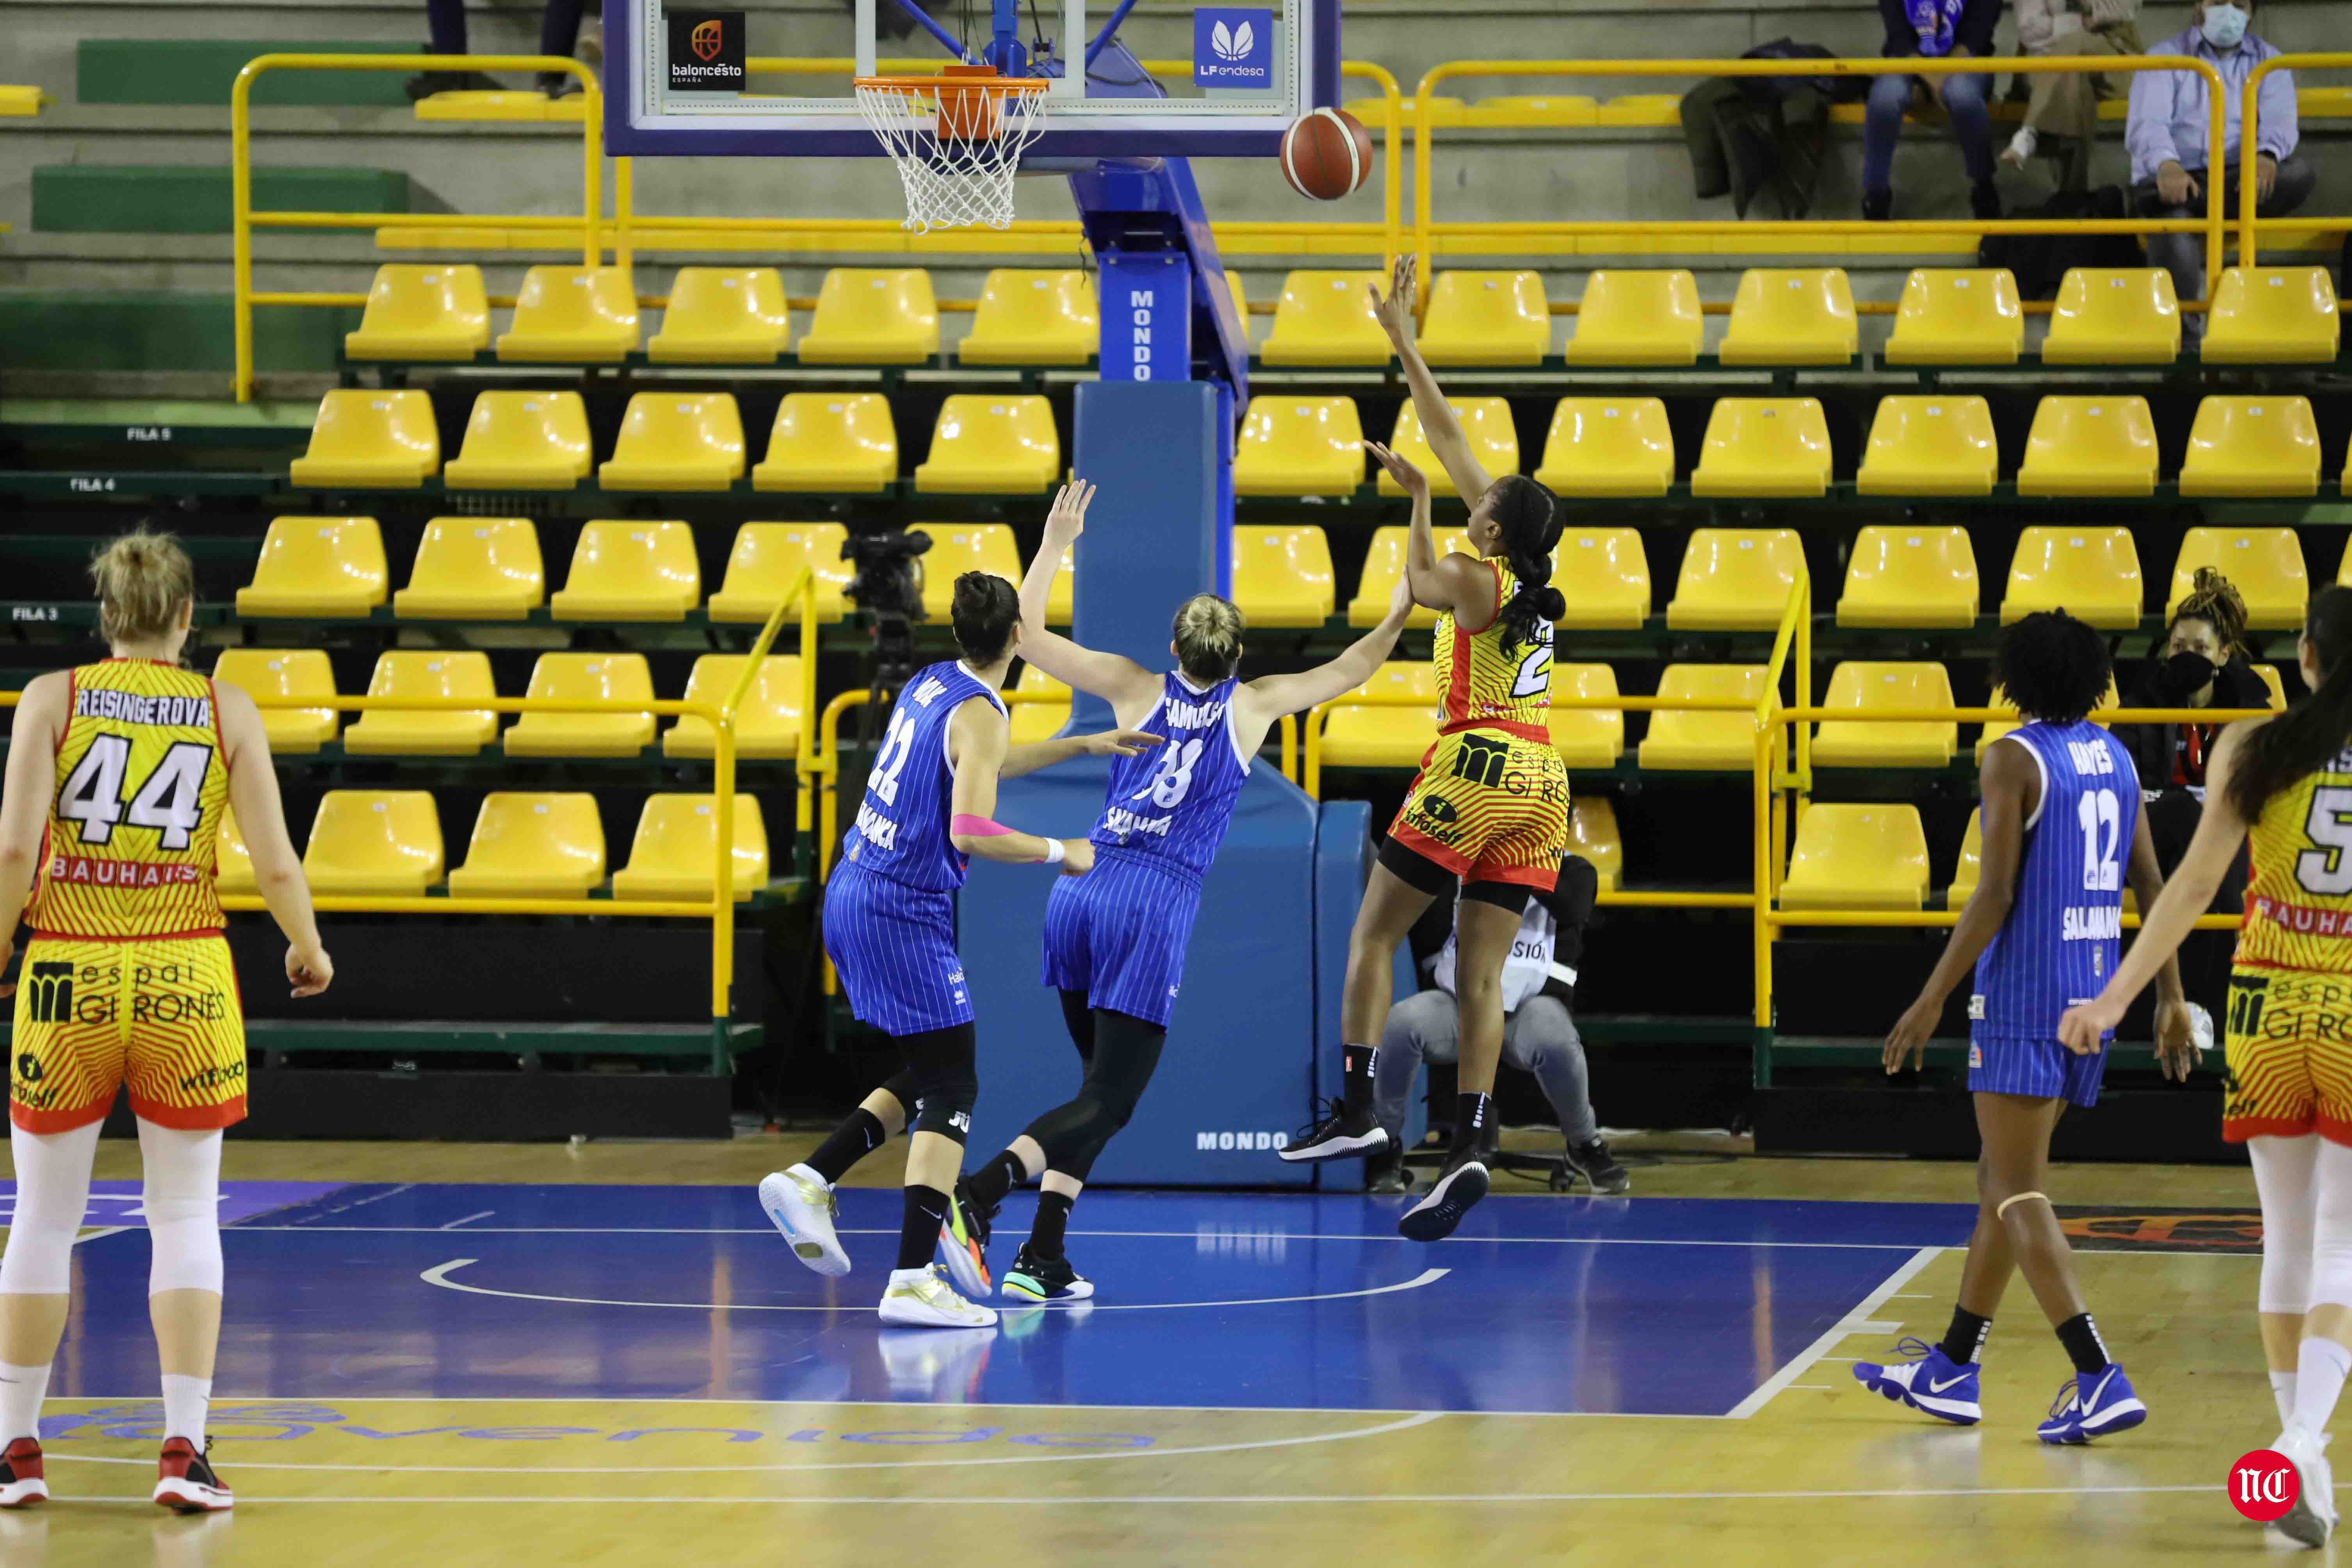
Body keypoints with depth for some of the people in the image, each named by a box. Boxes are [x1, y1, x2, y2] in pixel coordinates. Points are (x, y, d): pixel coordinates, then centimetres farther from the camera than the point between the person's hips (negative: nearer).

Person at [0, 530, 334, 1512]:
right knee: (186, 1219, 7)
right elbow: (274, 862, -2)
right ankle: (184, 1451, 1)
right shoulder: (227, 711, 2)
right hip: (184, 981, 0)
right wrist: (309, 952, 15)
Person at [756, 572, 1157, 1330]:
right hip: (904, 917, -9)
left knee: (927, 1079, 19)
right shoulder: (980, 712, -15)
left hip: (854, 897, 9)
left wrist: (1083, 746, 34)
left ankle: (810, 1181, 12)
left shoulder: (933, 683, 12)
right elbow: (971, 832, -25)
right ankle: (914, 1281, -17)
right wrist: (1061, 853, -11)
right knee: (952, 1092, -7)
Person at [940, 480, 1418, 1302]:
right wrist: (1399, 615, 35)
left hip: (1080, 892, 4)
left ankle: (1044, 1256, 6)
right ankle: (988, 1182, -30)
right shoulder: (1251, 705, 6)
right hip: (1152, 909, -4)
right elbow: (1350, 670, 21)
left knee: (1102, 1085, 17)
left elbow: (1028, 635, 14)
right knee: (1109, 1099, -4)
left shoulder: (1138, 688, 10)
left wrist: (1055, 542, 21)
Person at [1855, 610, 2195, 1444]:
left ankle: (2101, 1380, -19)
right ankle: (1951, 1370, 24)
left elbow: (1996, 894, -15)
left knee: (2017, 1193, -7)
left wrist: (1931, 999, -12)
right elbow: (2150, 883, 12)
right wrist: (2171, 996, 18)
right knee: (2002, 1179, 17)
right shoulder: (2115, 757, 11)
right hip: (2094, 992, 8)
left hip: (2024, 998, -8)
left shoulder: (2015, 757, -10)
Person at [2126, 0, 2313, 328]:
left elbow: (2279, 120, -3)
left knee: (2298, 175, -29)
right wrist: (2166, 164, -33)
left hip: (2237, 182, 3)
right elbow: (2147, 123, -9)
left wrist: (2266, 156, -29)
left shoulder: (2267, 61, 15)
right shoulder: (2166, 56, 8)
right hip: (2174, 178, -2)